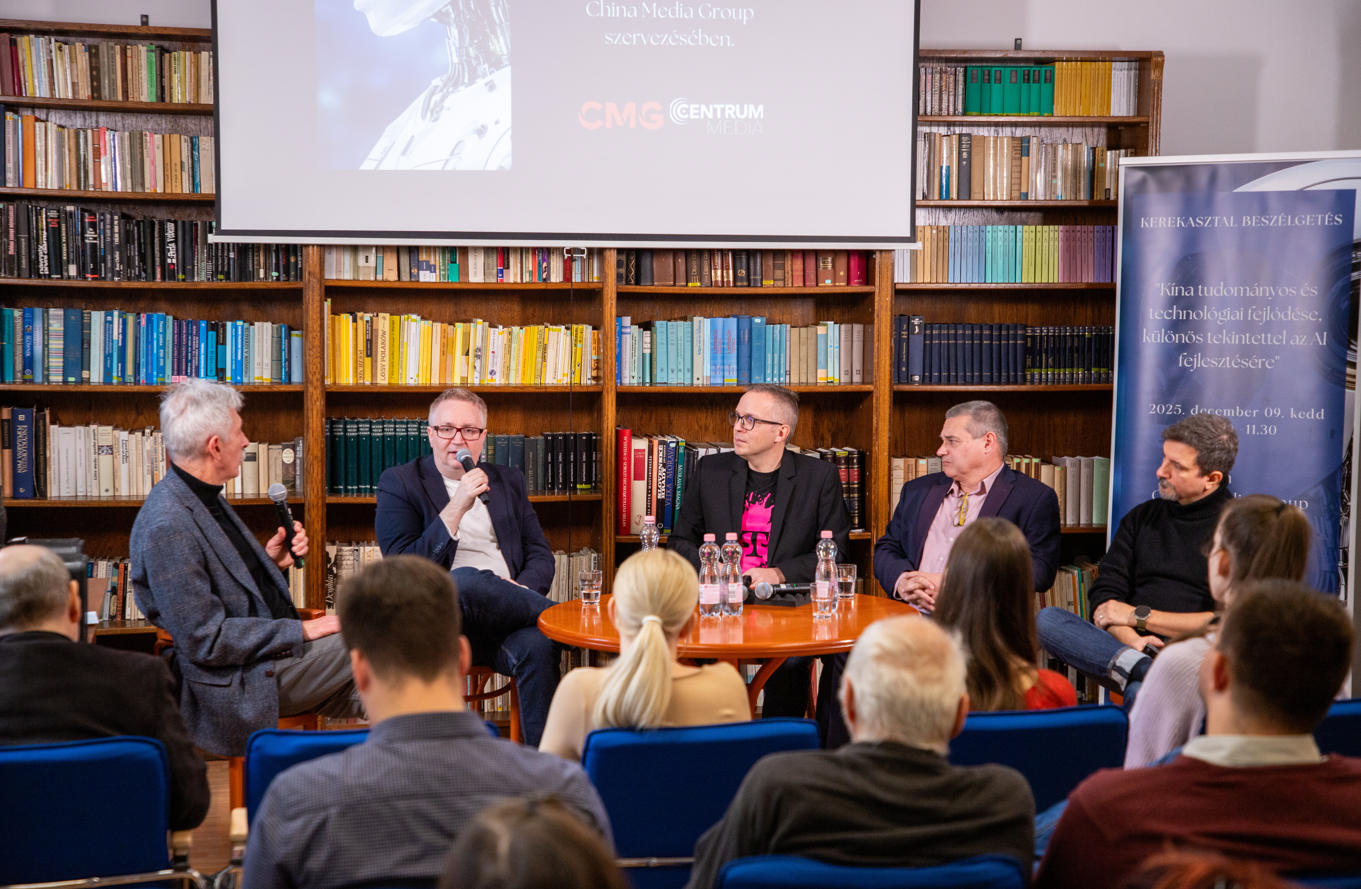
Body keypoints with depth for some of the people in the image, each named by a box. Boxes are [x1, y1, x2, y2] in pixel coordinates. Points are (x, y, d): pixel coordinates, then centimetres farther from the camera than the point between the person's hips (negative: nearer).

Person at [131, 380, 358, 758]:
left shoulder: (203, 497, 9)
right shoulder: (167, 527, -23)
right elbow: (204, 639, -23)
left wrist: (269, 560, 4)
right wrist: (299, 631, -18)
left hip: (276, 648, 10)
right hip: (241, 682, -10)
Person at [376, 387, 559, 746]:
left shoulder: (508, 481, 20)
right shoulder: (399, 482, 7)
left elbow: (540, 556, 18)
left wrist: (521, 589, -6)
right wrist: (456, 508, -15)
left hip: (505, 617, 3)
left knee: (536, 646, -33)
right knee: (465, 580, -38)